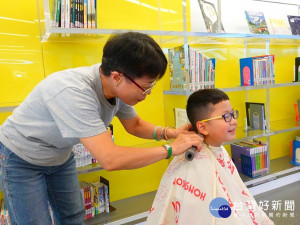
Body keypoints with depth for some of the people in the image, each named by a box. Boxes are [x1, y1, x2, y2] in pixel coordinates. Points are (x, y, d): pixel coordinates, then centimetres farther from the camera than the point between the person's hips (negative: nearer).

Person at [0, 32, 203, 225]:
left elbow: (135, 125, 1)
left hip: (60, 156, 6)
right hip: (22, 158, -6)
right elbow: (110, 159, -44)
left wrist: (169, 133, -18)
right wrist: (171, 149, -34)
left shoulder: (119, 87, -17)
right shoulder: (73, 92, -41)